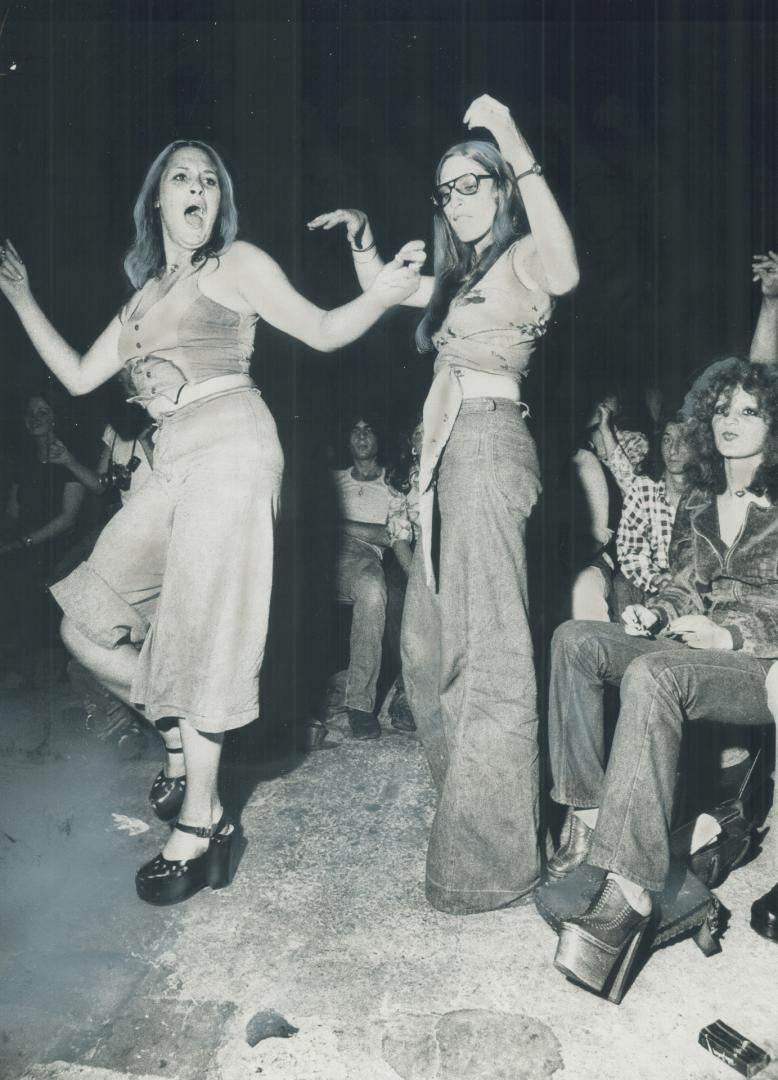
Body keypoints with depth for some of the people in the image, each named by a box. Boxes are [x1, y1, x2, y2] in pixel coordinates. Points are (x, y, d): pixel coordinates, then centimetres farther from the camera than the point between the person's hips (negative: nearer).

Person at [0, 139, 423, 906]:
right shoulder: (144, 295, 23)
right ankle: (181, 743, 20)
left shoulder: (236, 264, 7)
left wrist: (383, 292, -18)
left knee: (200, 633, -9)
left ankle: (200, 824, 3)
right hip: (175, 464, 7)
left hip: (231, 451, -7)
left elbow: (324, 331, 0)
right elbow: (79, 377, 22)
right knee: (86, 625, 5)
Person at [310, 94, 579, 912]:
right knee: (431, 637, 12)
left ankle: (492, 855, -4)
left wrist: (522, 155, -24)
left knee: (486, 644, -11)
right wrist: (361, 236, 25)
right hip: (449, 453, 9)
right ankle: (465, 795, 27)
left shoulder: (521, 258, -1)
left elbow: (564, 272, -26)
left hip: (486, 445, -9)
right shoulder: (460, 276, 25)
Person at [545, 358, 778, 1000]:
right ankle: (586, 813, -17)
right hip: (696, 645, 7)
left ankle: (630, 891, -40)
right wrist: (656, 612, -3)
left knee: (650, 676, -37)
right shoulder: (699, 502, 14)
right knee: (575, 639, -14)